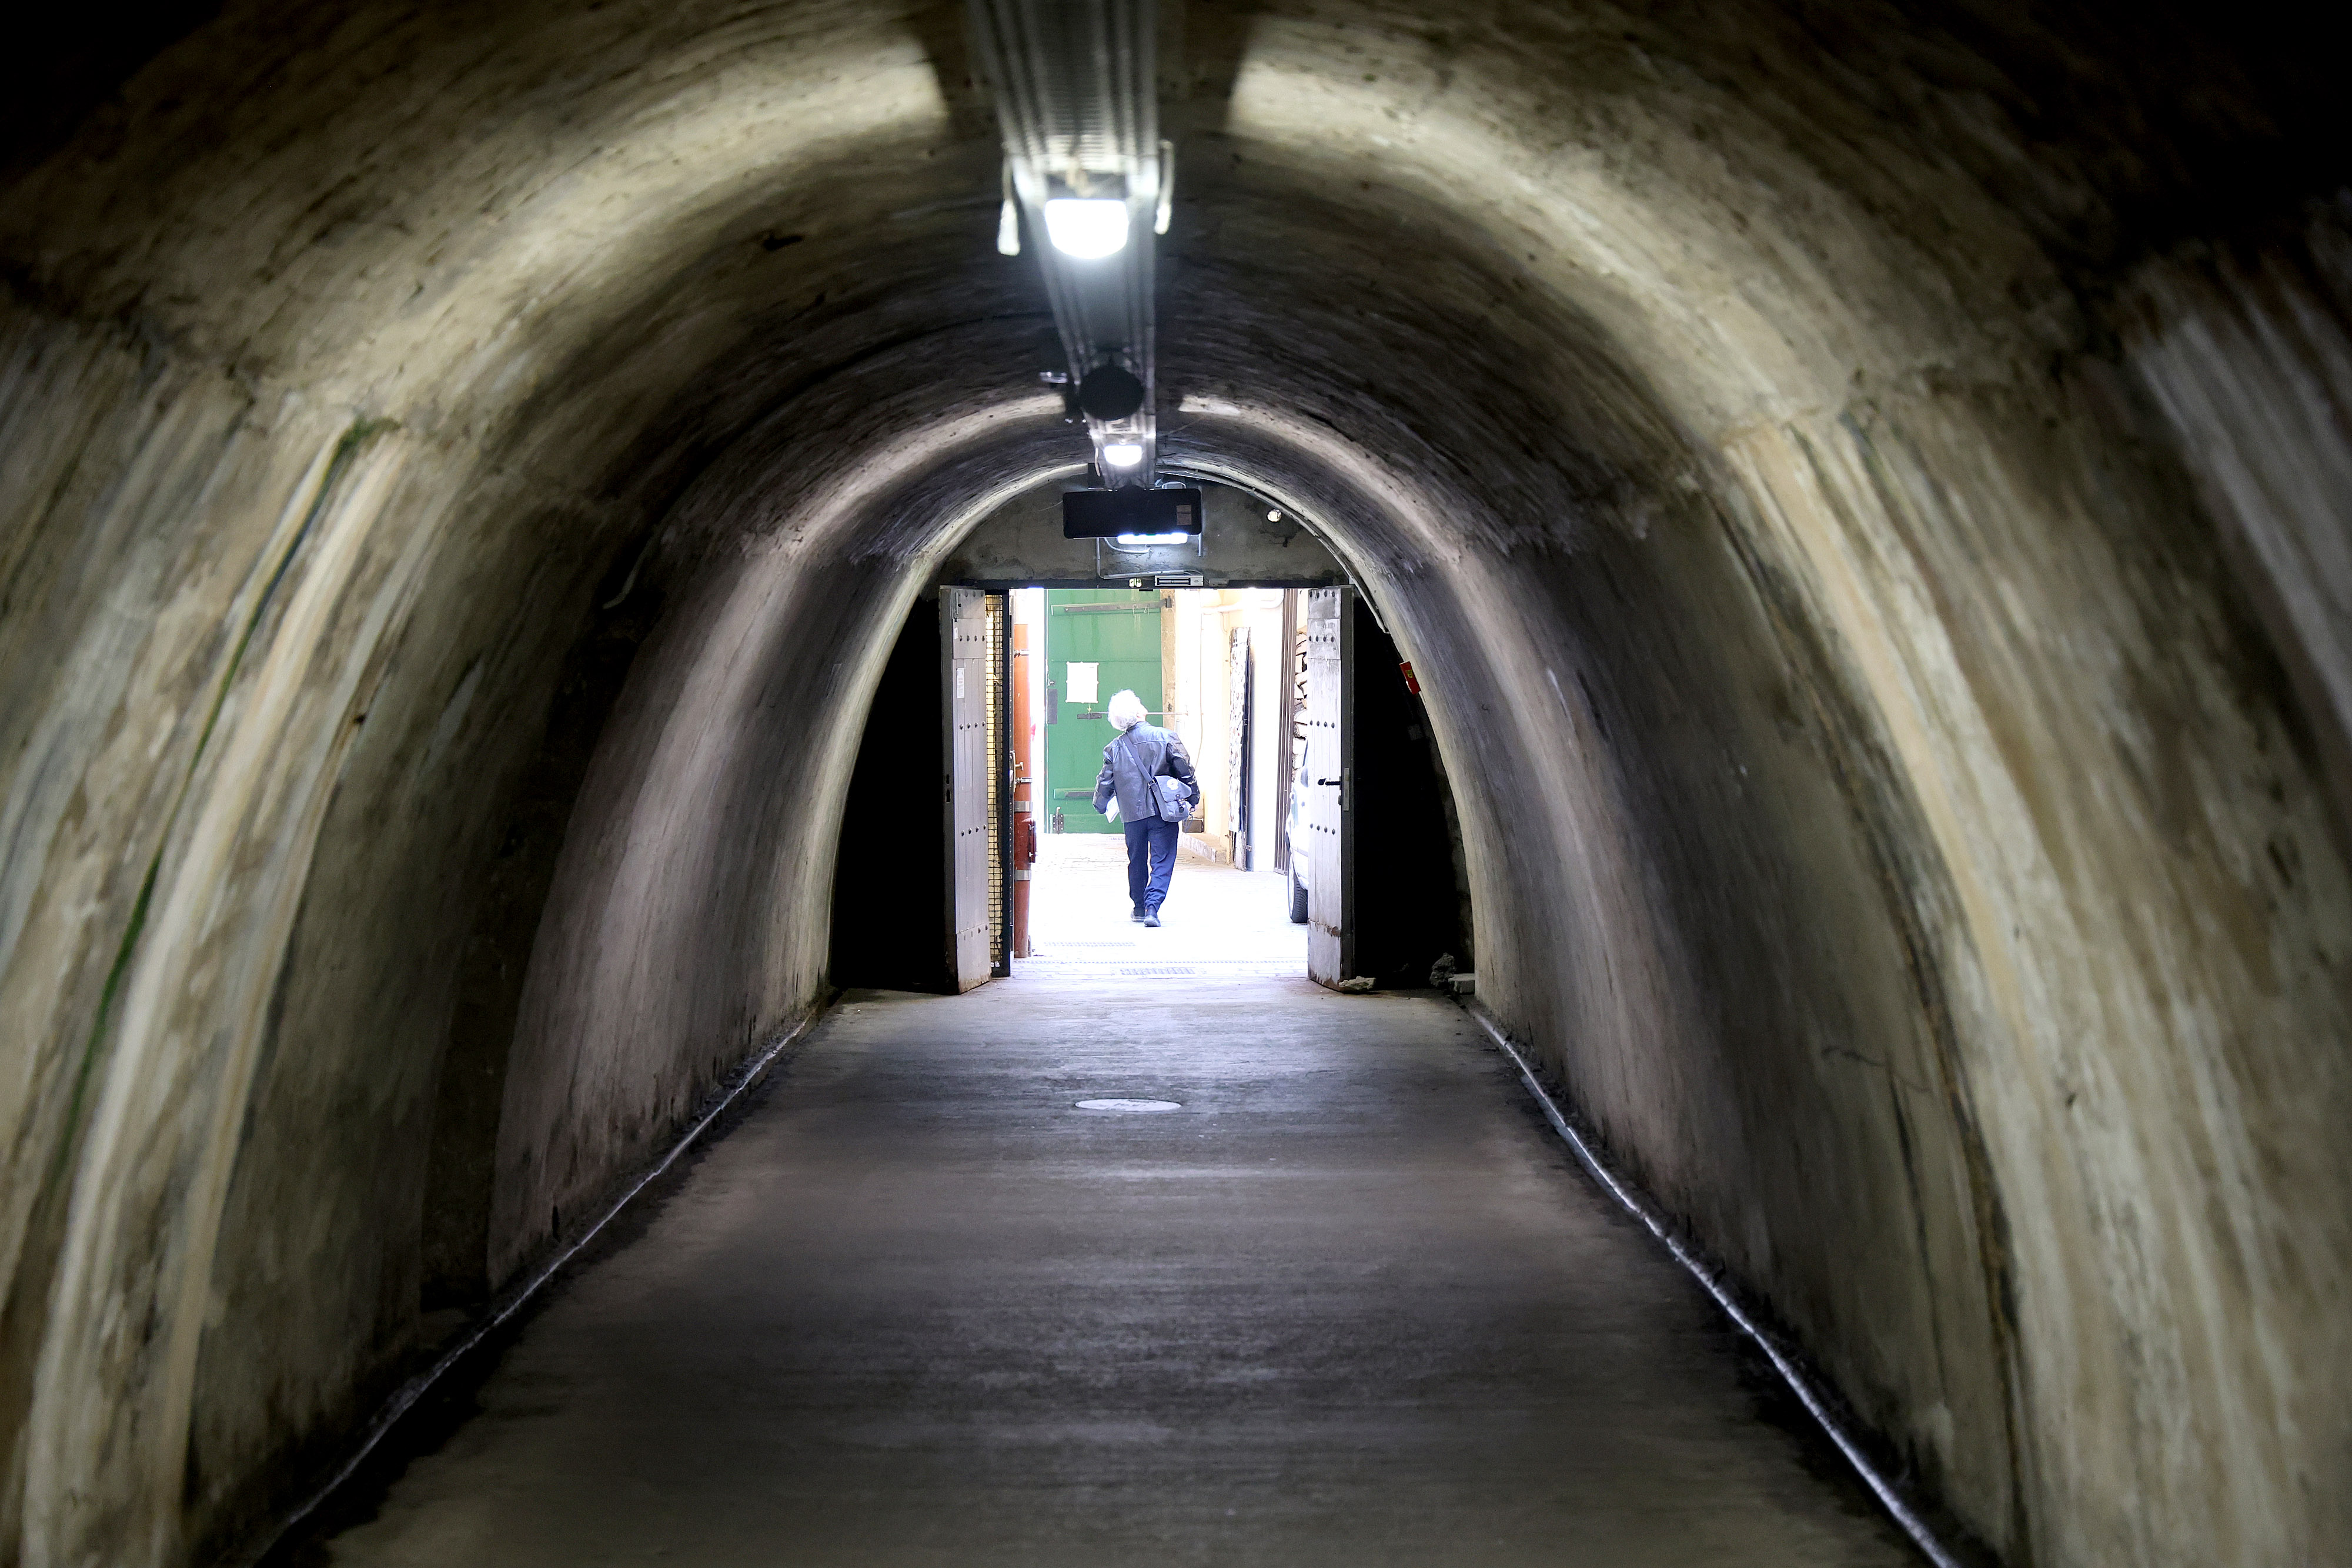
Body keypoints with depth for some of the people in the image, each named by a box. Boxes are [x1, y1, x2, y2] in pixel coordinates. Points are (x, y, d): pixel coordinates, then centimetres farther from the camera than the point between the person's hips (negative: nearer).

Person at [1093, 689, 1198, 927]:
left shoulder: (1114, 749, 1)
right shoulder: (1165, 737, -5)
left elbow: (1105, 783, 8)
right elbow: (1185, 771, -4)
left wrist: (1102, 806, 27)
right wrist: (1193, 799, 9)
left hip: (1133, 814, 2)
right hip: (1164, 812, -2)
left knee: (1137, 862, 17)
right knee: (1162, 862, 0)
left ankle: (1139, 908, 26)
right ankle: (1152, 908, -14)